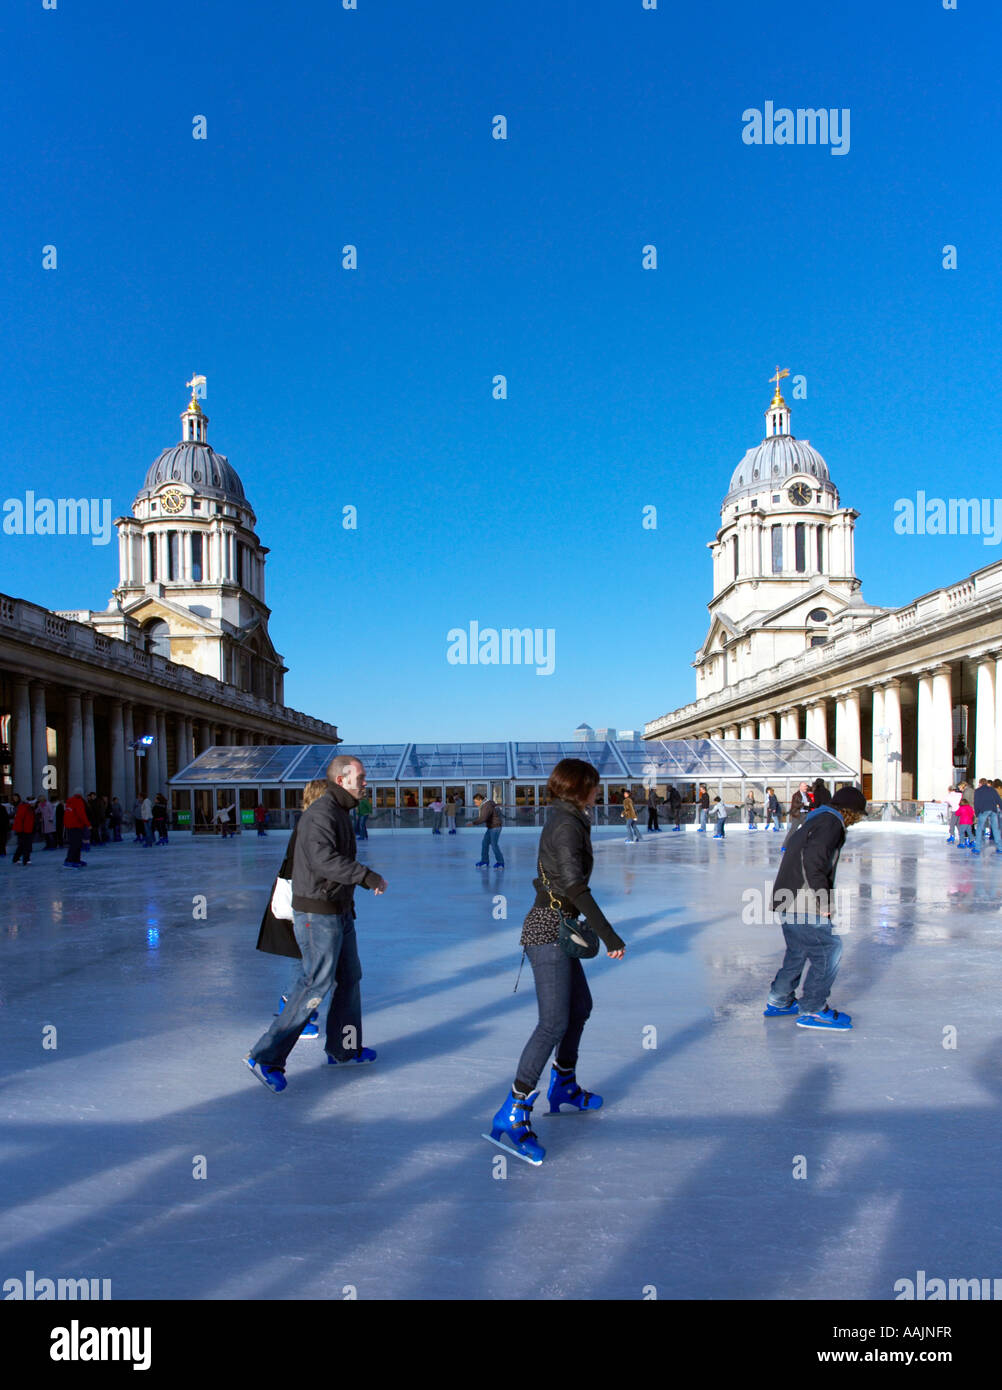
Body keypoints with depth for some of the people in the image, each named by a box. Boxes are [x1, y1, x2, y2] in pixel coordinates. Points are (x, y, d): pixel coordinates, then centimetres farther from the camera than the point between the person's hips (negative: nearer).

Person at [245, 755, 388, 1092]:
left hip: (339, 912, 10)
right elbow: (323, 858, -34)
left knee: (349, 978, 18)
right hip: (318, 915, -10)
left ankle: (344, 1049, 32)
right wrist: (368, 876, -32)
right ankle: (266, 1056, 2)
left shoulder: (340, 813, 14)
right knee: (316, 984, -6)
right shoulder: (321, 813, -19)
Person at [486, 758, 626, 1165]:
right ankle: (511, 1115, -9)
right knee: (554, 1023, -12)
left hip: (555, 931, 11)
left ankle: (563, 1087, 36)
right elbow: (575, 887, -24)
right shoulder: (568, 824, -18)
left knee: (580, 1006, 21)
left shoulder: (562, 820, 13)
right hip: (548, 932, -11)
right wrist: (609, 936, -22)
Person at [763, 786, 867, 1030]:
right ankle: (813, 1010, 2)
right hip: (800, 903, -10)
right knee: (828, 948, -3)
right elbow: (813, 860, -24)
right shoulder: (831, 821, -11)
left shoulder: (815, 817, 21)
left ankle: (779, 1001, 29)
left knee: (798, 950, 20)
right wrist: (824, 901, -18)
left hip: (786, 899, 10)